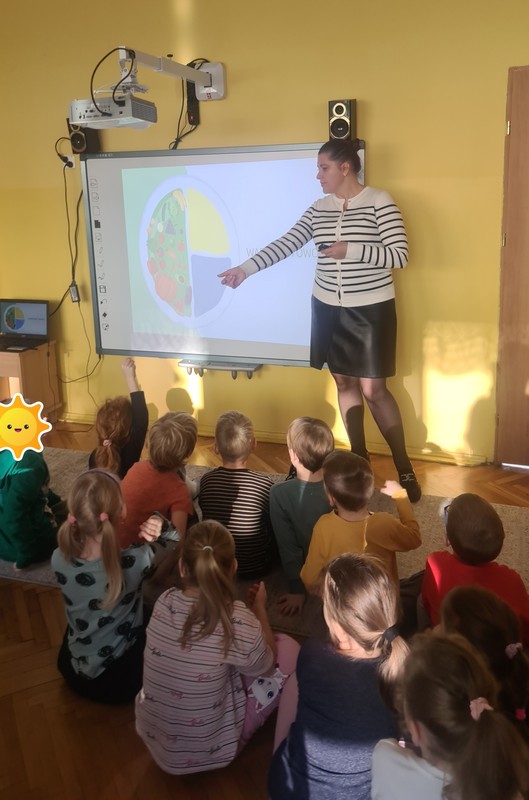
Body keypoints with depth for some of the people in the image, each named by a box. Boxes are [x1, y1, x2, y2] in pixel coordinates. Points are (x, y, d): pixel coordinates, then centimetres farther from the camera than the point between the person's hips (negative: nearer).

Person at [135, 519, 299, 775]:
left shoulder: (164, 603, -16)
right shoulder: (238, 623, -29)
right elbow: (266, 665, -6)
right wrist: (259, 608, 6)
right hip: (207, 751, -5)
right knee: (288, 648, 5)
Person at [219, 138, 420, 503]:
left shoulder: (379, 202, -10)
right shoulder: (318, 208, 5)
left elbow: (400, 256, -15)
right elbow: (285, 245, 3)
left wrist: (350, 250, -22)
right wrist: (246, 268, -7)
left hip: (371, 310, -5)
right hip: (329, 308, 6)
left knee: (374, 390, -4)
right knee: (344, 382, 10)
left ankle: (405, 468, 10)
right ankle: (360, 459, 24)